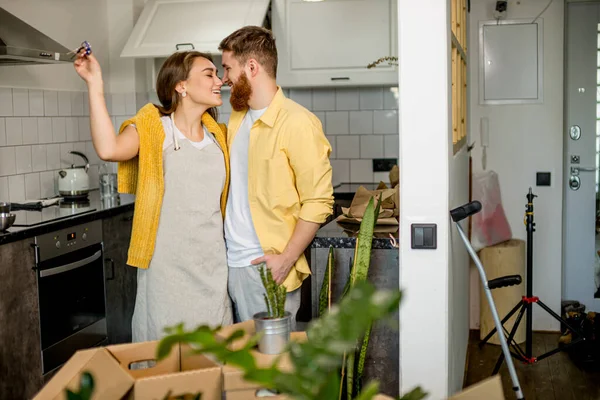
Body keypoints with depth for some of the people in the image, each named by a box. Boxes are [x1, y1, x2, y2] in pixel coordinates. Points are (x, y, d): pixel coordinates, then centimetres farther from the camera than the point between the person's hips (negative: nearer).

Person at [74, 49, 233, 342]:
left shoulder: (219, 136, 9)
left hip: (213, 269, 5)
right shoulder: (152, 127, -5)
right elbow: (109, 149, -26)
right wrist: (94, 84, -22)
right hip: (165, 270, -4)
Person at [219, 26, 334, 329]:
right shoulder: (236, 118, 12)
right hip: (231, 261, 7)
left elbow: (318, 202, -14)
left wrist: (286, 259, -17)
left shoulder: (297, 123, -12)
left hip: (266, 267, -7)